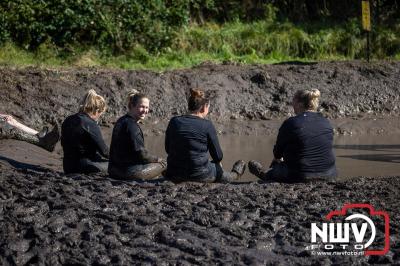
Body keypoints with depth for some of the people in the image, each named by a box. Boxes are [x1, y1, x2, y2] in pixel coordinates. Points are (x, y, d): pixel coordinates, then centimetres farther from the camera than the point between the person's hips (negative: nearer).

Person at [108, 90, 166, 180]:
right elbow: (141, 153, -18)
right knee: (163, 165, 3)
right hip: (127, 171, -10)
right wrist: (157, 159, 0)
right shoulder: (131, 125, -19)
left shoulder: (121, 121, 12)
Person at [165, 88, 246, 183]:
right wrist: (217, 162, 18)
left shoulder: (174, 122, -3)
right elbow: (218, 156, -5)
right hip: (199, 175, -4)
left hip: (174, 176, 4)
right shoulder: (207, 125, -14)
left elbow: (168, 149, 10)